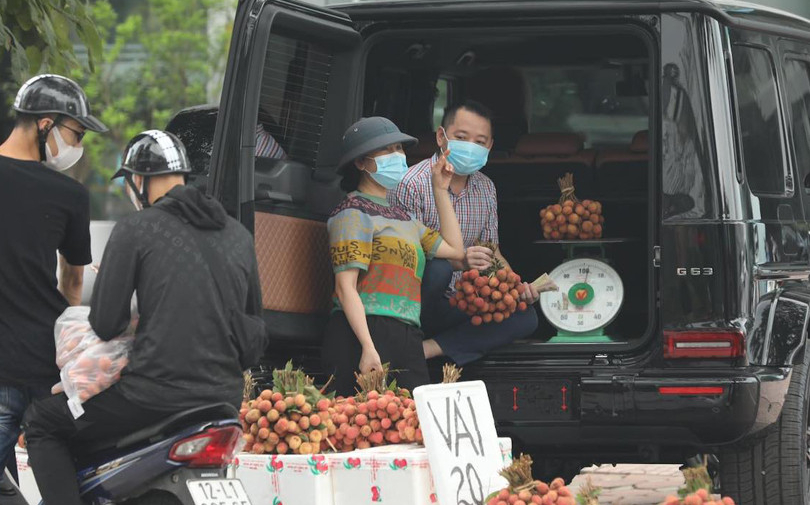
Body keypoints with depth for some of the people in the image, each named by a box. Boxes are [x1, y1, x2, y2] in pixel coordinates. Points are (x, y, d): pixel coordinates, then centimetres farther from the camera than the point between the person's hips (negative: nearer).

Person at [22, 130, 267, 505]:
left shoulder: (135, 229, -6)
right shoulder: (238, 235, 12)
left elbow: (104, 325, -6)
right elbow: (254, 332, 17)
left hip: (156, 396, -6)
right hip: (225, 397, 6)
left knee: (40, 422, 12)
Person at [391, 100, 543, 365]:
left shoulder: (486, 189, 11)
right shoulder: (412, 184, -13)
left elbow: (492, 254, 18)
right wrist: (458, 262, -33)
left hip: (454, 306, 7)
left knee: (526, 318, -12)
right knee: (438, 268, -37)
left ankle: (429, 349, -21)